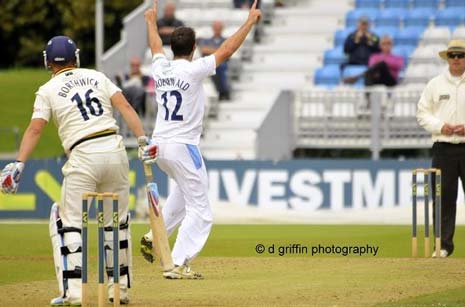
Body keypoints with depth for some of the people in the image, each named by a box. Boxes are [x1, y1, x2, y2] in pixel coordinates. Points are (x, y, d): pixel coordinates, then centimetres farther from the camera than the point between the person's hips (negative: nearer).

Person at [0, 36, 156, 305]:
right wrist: (143, 140, -1)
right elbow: (124, 106, 4)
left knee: (68, 221, 4)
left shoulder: (48, 91, 6)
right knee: (117, 221, 16)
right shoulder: (97, 77, 16)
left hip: (84, 157, -4)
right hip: (115, 151, 4)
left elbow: (35, 129, -5)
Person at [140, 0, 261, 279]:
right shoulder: (194, 70, -13)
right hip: (183, 148, -8)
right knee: (200, 212, -2)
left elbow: (155, 46, 26)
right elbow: (226, 51, -11)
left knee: (190, 185, 33)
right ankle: (178, 265, -12)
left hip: (159, 146, 8)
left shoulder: (161, 68, 5)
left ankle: (155, 236, 24)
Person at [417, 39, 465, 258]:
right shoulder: (435, 84, 9)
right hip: (443, 148, 1)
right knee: (443, 198, 0)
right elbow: (422, 113, 9)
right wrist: (440, 126, -7)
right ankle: (444, 245, 5)